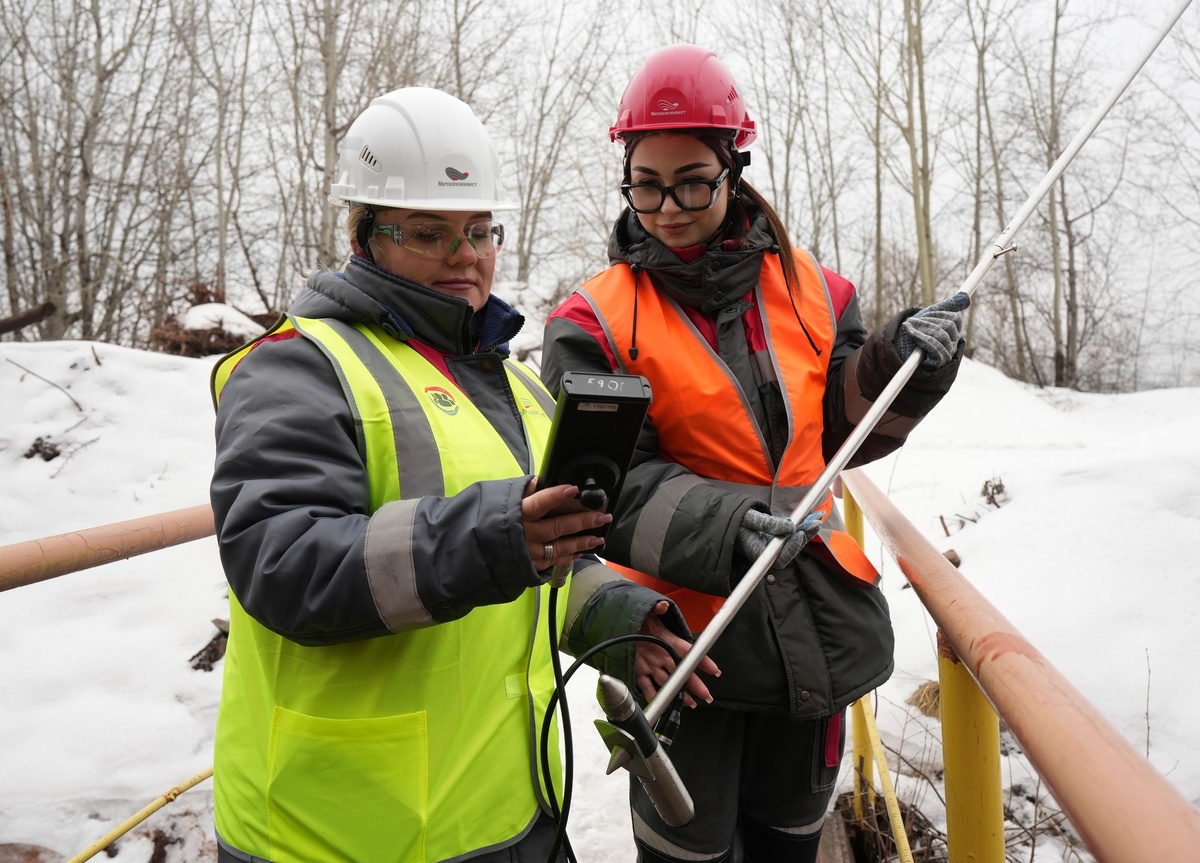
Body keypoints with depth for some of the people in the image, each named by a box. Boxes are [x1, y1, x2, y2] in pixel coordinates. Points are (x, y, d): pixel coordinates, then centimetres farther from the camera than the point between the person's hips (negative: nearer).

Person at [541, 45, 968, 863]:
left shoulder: (809, 288, 3)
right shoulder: (595, 323, -9)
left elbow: (841, 432, 8)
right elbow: (611, 486, -15)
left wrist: (898, 366, -11)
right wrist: (722, 526, -31)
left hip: (814, 616, 4)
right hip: (683, 621, -3)